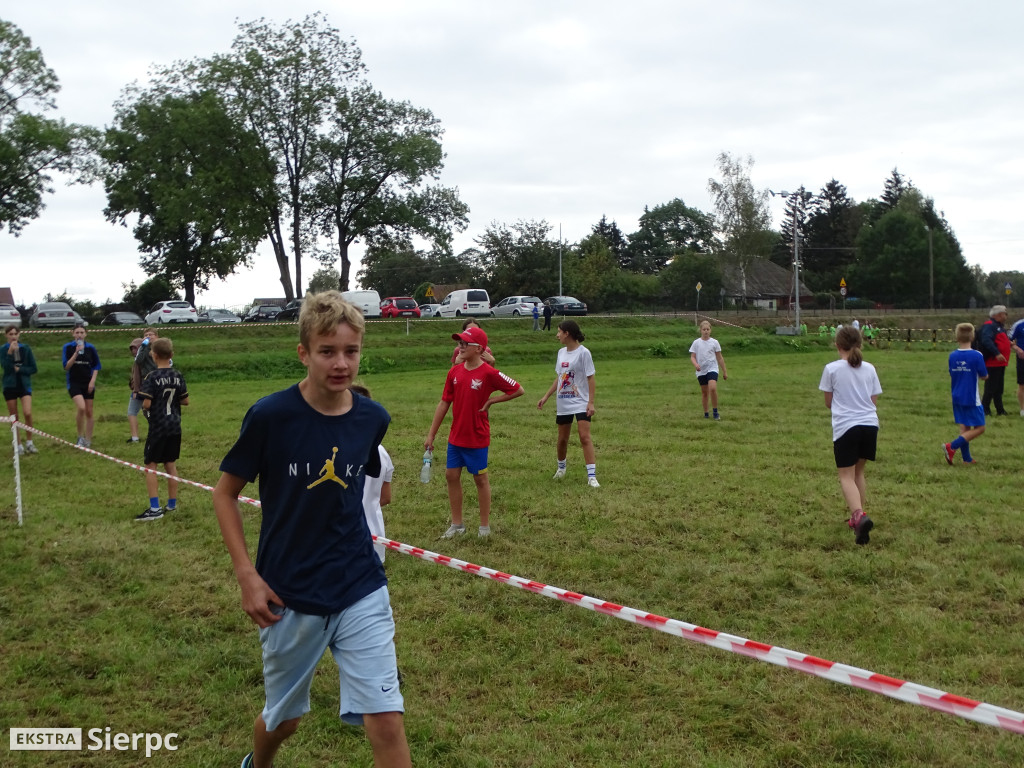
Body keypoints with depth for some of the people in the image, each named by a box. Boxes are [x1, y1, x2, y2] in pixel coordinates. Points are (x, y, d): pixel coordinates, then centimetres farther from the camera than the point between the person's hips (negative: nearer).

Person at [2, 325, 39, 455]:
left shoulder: (26, 348, 3)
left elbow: (33, 368, 2)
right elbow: (5, 366, -15)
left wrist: (19, 369, -10)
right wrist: (10, 352, -23)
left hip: (24, 384, 0)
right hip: (10, 385, 0)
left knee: (27, 413, -14)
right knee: (14, 417, 5)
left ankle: (29, 442, 2)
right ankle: (19, 445, 14)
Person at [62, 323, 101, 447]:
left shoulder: (90, 348, 3)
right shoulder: (68, 347, -1)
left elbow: (96, 366, 11)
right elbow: (66, 366, -9)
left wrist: (92, 381, -1)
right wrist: (76, 353, -19)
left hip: (88, 383, 3)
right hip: (74, 383, -3)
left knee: (89, 412, 6)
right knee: (81, 407, -23)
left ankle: (88, 440, 17)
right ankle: (80, 437, -6)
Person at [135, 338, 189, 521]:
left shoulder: (152, 377, -14)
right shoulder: (177, 376, 2)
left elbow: (146, 404, -18)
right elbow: (185, 401, 7)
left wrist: (144, 404, 3)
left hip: (158, 428, -6)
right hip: (175, 427, 6)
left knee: (150, 465, 1)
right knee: (170, 464, 14)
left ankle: (155, 508, -4)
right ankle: (172, 504, 20)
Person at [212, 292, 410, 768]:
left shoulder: (373, 419, -5)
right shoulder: (270, 416, -14)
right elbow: (224, 493, -4)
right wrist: (247, 576, -10)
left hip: (361, 590, 2)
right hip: (288, 598, -1)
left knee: (387, 724, -7)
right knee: (283, 718, 18)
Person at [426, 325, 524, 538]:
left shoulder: (488, 373, -15)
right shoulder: (454, 372, 1)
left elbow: (518, 390, -9)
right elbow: (444, 403, 6)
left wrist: (490, 401, -12)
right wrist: (431, 434, 6)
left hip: (477, 438, -5)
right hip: (455, 437, 6)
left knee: (480, 478, 6)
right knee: (451, 475, 9)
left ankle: (485, 526, 20)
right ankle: (457, 524, 23)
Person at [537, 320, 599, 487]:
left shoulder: (583, 352, -11)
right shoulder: (561, 352, 9)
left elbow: (590, 379, -11)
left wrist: (591, 402, -18)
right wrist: (545, 397, 13)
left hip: (581, 403, -6)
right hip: (563, 404, 6)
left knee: (585, 437, -15)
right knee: (562, 439, 13)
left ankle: (592, 476, -15)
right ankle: (561, 468, 36)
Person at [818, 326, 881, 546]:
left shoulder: (832, 369, -2)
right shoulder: (869, 368, 8)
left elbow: (828, 403, 6)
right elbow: (874, 402, 11)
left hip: (846, 427, -4)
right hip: (870, 425, 4)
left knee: (846, 476, -1)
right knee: (858, 472, 20)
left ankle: (859, 516, -24)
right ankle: (858, 517, 23)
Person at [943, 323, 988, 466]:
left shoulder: (952, 356, 1)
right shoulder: (977, 355, -14)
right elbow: (984, 376, -5)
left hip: (957, 399, 6)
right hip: (972, 399, -6)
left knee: (964, 427, 14)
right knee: (979, 428, 2)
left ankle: (966, 458, 14)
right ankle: (951, 447, -10)